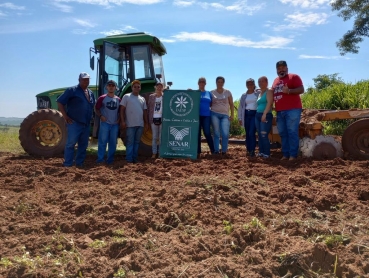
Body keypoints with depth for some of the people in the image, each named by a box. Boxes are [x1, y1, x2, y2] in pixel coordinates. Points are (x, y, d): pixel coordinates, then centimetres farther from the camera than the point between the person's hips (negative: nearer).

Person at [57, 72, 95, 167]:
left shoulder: (91, 93, 16)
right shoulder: (72, 90, -4)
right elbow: (60, 102, -7)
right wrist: (65, 117, -11)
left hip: (86, 124, 7)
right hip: (74, 123, -7)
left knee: (83, 145, 10)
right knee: (71, 143, -6)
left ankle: (79, 164, 20)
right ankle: (67, 165, -1)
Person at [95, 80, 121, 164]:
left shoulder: (118, 99, 9)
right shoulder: (102, 98, 0)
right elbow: (96, 109, 5)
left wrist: (119, 119, 3)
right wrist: (100, 116, -10)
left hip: (115, 124, 3)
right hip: (105, 123, -3)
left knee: (113, 143, 7)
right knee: (102, 142, -5)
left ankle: (110, 159, 16)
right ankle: (100, 159, 1)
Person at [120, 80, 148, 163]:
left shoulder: (142, 99, 14)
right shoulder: (126, 96, 0)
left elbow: (145, 112, 17)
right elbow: (122, 110, -3)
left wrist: (146, 123, 13)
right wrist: (122, 121, -10)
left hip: (140, 125, 5)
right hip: (130, 125, -5)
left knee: (137, 142, 10)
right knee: (130, 142, -2)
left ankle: (135, 159, 18)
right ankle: (129, 160, 3)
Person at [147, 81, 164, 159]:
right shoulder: (151, 96, 7)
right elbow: (148, 108, 9)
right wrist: (148, 119, 4)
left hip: (162, 119, -2)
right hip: (154, 119, 2)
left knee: (161, 137, 3)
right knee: (154, 137, 9)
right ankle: (154, 153, 16)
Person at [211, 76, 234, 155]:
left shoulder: (227, 92, 8)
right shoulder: (212, 92, 9)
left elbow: (231, 104, 9)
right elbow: (210, 104, 12)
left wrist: (232, 115, 0)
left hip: (225, 115, 0)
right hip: (215, 114, 0)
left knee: (225, 134, -9)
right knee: (216, 133, -1)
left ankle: (224, 151, 3)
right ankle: (216, 150, 4)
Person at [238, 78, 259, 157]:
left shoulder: (258, 93, 2)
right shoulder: (244, 95, 13)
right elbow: (240, 107, 14)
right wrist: (240, 118, 9)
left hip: (255, 114, -4)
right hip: (246, 114, 4)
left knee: (252, 133, -14)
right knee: (247, 133, 7)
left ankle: (252, 151, -9)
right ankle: (248, 150, 14)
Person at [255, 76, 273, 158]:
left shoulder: (268, 92, -5)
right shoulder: (259, 93, 19)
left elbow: (269, 103, -18)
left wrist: (264, 114, -28)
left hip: (266, 116, -8)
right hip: (258, 115, 8)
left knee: (264, 135, -12)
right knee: (259, 135, 8)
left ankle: (267, 153, -5)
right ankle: (261, 151, 15)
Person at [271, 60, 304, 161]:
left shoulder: (294, 77, 2)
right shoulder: (275, 81, 22)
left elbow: (301, 90, -8)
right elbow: (273, 94, 32)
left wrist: (289, 90, -22)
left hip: (292, 109, -7)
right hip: (280, 111, 7)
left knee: (292, 132, -9)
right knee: (283, 133, 6)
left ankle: (293, 155, -6)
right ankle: (285, 154, 11)